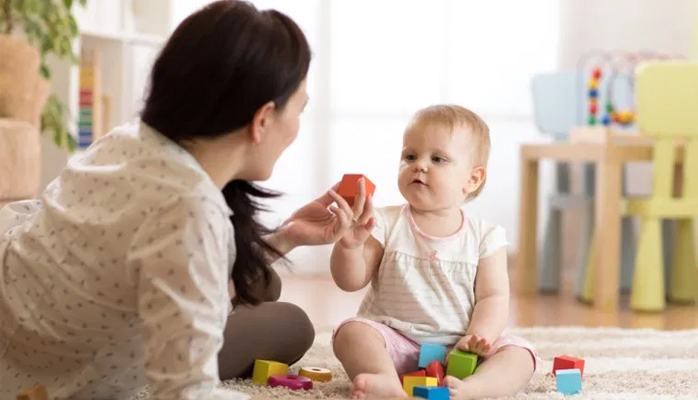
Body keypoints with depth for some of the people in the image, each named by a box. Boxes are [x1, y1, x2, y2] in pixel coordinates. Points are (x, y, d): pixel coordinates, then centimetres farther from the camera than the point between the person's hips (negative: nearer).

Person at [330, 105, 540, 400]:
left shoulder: (485, 237, 2)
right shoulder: (386, 223, 1)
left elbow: (492, 297, -1)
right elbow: (351, 281, -2)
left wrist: (478, 337, -20)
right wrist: (350, 244, -22)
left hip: (457, 349, 1)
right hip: (395, 343, 0)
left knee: (519, 353, -21)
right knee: (352, 332, -26)